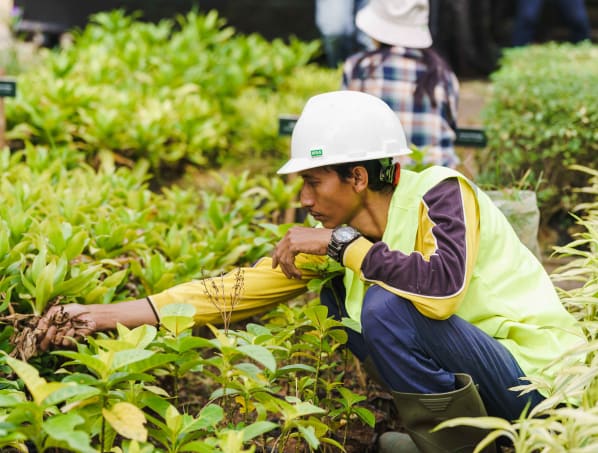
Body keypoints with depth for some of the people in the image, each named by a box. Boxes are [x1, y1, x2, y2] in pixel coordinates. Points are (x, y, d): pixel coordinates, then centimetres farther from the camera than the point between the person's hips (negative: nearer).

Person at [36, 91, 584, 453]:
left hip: (537, 373, -7)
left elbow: (445, 285, -36)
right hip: (475, 373, 8)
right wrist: (103, 315, -4)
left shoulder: (438, 193, -17)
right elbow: (240, 288, -1)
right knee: (334, 296, 5)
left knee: (388, 308, -27)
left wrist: (343, 244, -25)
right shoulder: (344, 235, 1)